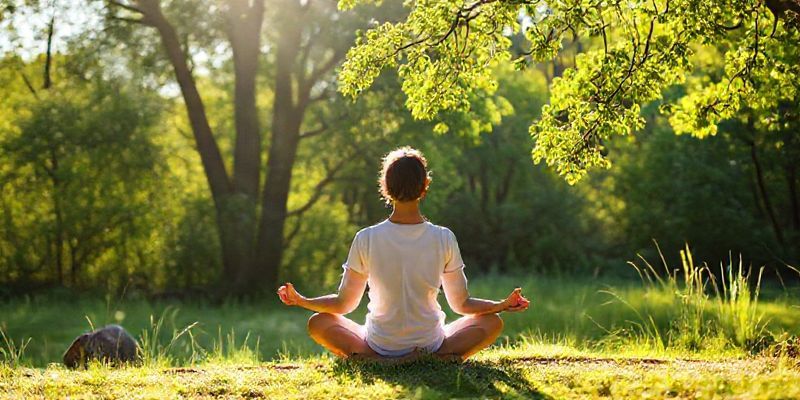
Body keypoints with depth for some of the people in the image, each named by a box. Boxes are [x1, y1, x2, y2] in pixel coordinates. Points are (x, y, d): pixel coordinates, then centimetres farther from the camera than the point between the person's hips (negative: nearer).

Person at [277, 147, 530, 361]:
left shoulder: (366, 239, -13)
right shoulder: (444, 239, -12)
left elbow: (343, 304, -2)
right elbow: (461, 304, -3)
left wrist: (300, 301, 13)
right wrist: (504, 305, 11)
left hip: (378, 349, 0)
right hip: (430, 347, 0)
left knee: (317, 322, 21)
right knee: (492, 322, 18)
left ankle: (365, 360, -8)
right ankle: (440, 360, -9)